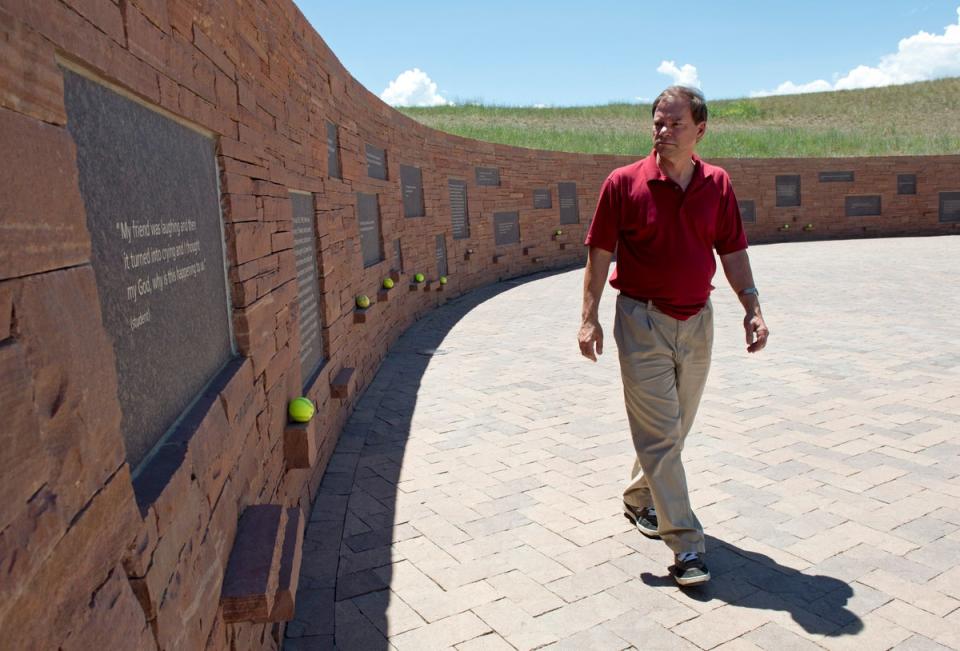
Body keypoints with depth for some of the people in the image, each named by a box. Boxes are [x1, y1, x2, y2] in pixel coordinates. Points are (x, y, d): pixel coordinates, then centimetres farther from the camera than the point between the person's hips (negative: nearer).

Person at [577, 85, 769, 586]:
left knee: (675, 428, 16)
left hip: (697, 321, 5)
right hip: (643, 321, -4)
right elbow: (600, 253, -4)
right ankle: (685, 543, 2)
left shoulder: (717, 185, 3)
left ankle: (639, 498, 38)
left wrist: (752, 308, -1)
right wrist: (589, 317, -8)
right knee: (659, 434, -4)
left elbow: (732, 253, 8)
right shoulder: (624, 183, -7)